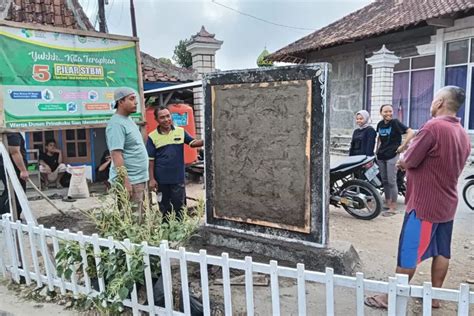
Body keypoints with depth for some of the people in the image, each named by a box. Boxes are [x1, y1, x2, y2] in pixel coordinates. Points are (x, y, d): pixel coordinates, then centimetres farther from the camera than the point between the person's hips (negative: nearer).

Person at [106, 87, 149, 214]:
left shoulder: (128, 119, 14)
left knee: (139, 219, 17)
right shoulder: (116, 124, -16)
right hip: (129, 181, -10)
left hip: (139, 179, 10)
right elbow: (116, 155, -22)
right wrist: (125, 181, -26)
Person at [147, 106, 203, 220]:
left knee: (179, 206, 10)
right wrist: (152, 179, -5)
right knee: (164, 208, 14)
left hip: (178, 178, 1)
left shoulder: (180, 131, -1)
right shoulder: (152, 136, -4)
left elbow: (193, 143, 2)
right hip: (161, 179, 0)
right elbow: (150, 159, -3)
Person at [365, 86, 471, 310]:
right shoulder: (463, 134, 8)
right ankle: (435, 295, 27)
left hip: (424, 204, -8)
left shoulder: (433, 127, -20)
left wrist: (402, 163, 5)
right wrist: (410, 165, 9)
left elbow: (409, 161, -17)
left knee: (408, 253, 1)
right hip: (447, 204, 8)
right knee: (442, 251, 15)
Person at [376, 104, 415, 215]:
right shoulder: (380, 124, 8)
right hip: (381, 156, 7)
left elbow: (411, 132, -18)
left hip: (392, 156, -6)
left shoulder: (395, 122, -10)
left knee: (392, 182, -5)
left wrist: (402, 146, -17)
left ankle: (393, 208, 2)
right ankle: (388, 203, 25)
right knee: (384, 181, 12)